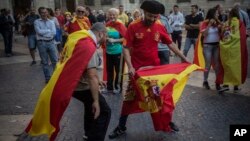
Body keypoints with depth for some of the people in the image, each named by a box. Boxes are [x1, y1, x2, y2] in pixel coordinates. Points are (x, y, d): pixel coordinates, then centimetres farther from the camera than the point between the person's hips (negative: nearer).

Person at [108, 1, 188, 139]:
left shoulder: (160, 27, -2)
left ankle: (167, 122, 33)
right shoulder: (133, 26, -12)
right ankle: (121, 127, 20)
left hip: (155, 68, 3)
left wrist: (184, 58, 8)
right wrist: (130, 67, -24)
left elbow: (170, 44, 9)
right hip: (137, 69, -2)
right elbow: (126, 48, -12)